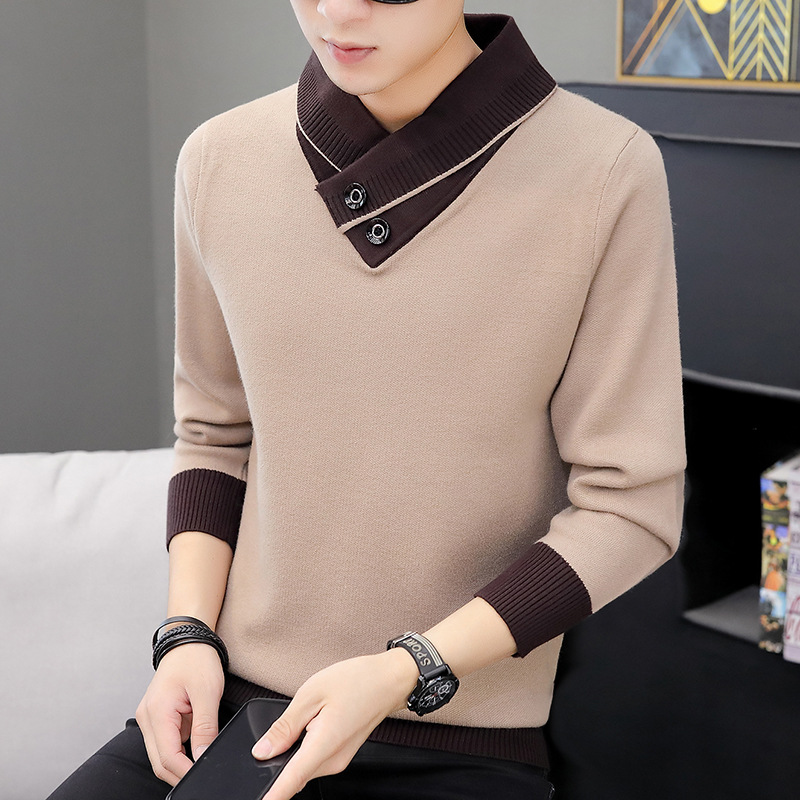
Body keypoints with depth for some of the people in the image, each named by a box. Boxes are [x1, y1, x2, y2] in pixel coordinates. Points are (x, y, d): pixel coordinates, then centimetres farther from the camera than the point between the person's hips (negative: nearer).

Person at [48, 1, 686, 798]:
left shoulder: (606, 173, -12)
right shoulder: (219, 161, 0)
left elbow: (628, 507, -8)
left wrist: (406, 672, -16)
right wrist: (188, 635, -2)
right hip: (232, 700, 3)